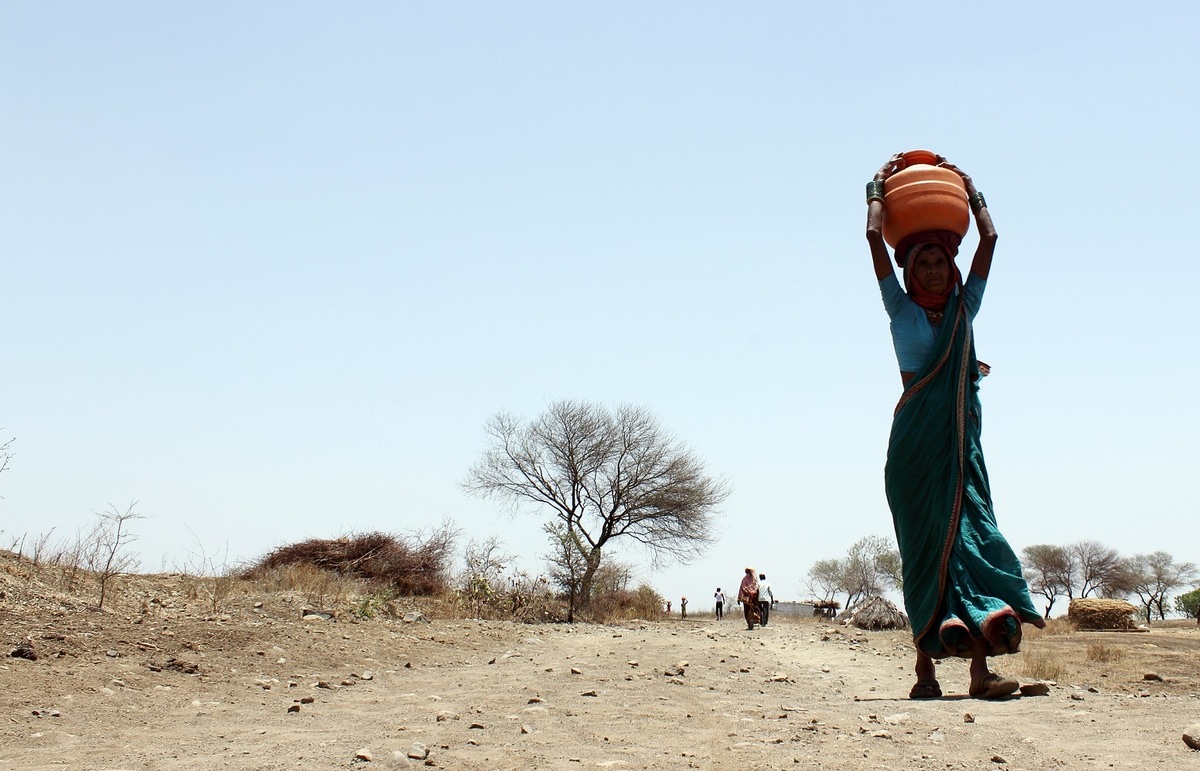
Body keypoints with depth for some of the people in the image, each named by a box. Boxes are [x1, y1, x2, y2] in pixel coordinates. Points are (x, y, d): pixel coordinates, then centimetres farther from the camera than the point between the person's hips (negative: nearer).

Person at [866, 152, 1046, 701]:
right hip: (914, 439, -2)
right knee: (923, 547, -1)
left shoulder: (964, 308, 15)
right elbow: (874, 236, 3)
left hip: (960, 440, 2)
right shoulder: (902, 309, 7)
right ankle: (926, 668, 2)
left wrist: (968, 187, 25)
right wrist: (879, 187, 16)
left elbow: (989, 238, 15)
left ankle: (980, 669, -15)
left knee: (971, 536, -9)